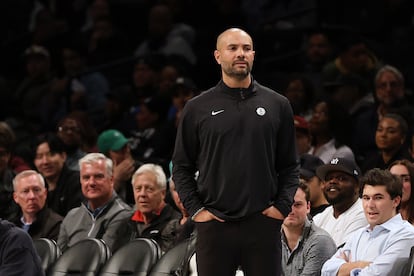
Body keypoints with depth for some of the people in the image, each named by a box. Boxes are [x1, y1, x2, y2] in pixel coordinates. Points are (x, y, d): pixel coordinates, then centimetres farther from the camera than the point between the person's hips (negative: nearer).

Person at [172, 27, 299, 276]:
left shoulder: (277, 105, 8)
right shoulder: (198, 108, 5)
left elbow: (290, 165, 10)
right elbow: (182, 167, 9)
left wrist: (282, 206, -2)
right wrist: (195, 209, -2)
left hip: (263, 224, 1)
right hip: (214, 224, 0)